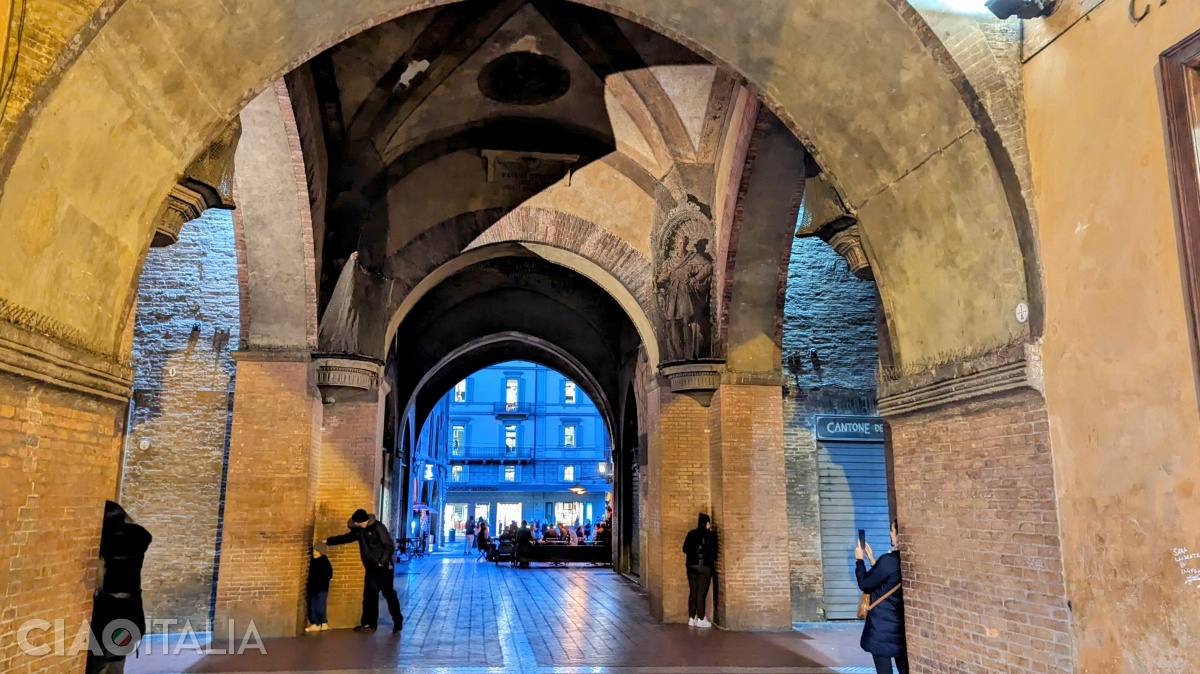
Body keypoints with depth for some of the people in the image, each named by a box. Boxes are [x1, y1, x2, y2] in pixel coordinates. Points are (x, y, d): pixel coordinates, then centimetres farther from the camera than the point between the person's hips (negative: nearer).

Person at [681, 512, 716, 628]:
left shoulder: (691, 534, 5)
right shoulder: (710, 535, -7)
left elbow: (685, 549, 7)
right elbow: (713, 550, -8)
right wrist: (713, 559, 11)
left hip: (691, 565, 4)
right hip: (704, 566, -4)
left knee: (692, 592, 11)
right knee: (701, 593, 0)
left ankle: (691, 618, 13)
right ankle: (700, 619, 2)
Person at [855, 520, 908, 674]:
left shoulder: (889, 560, -21)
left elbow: (865, 584, -11)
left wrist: (859, 559, 2)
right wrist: (872, 558, 15)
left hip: (882, 625, -7)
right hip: (899, 622, 8)